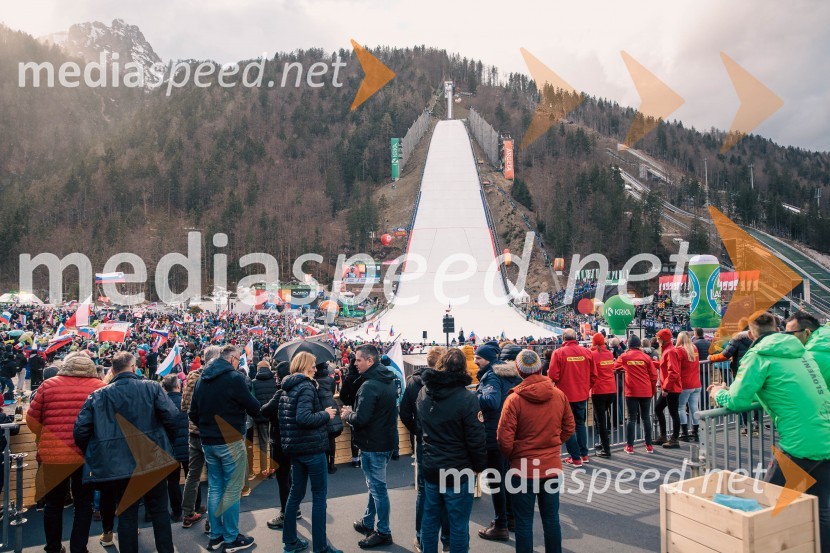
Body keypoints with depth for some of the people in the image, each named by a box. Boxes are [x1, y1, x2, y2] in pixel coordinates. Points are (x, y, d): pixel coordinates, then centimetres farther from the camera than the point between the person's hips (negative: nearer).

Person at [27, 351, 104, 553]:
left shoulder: (48, 385, -1)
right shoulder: (99, 387, -4)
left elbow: (32, 418, 5)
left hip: (53, 455, 2)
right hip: (87, 455, -1)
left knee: (53, 503, 18)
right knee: (83, 504, 11)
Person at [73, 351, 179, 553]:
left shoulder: (97, 396, 1)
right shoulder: (151, 387, -5)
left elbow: (80, 431, -2)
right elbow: (172, 416, -13)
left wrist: (92, 455, 15)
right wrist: (167, 442, 4)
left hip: (117, 465, 1)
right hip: (153, 461, -1)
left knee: (127, 515, 13)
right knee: (159, 510, 13)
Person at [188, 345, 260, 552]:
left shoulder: (202, 379, 6)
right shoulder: (235, 378, -16)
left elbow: (193, 413, 11)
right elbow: (254, 408, -11)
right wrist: (258, 411, 10)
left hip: (208, 442, 7)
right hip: (231, 442, -7)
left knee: (214, 488, 15)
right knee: (231, 490, 3)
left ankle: (215, 536, 24)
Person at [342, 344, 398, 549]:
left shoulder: (369, 385, -23)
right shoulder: (389, 380, 7)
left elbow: (361, 419, -27)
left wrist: (348, 415, -6)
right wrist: (354, 412, 8)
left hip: (373, 444, -9)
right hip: (387, 439, 9)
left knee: (377, 487, 3)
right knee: (375, 485, 21)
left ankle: (383, 532, 15)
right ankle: (367, 523, 35)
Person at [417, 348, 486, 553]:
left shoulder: (423, 392, 1)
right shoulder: (466, 398, -19)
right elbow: (476, 439, -16)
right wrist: (480, 465, -2)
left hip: (430, 468, 6)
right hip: (458, 471, -6)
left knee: (430, 520, 17)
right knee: (458, 525, 6)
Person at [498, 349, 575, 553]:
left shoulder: (514, 399, -18)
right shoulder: (559, 395, -5)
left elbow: (505, 439, -15)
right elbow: (569, 428, 7)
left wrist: (512, 457, 4)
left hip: (523, 468, -4)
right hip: (552, 466, 4)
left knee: (524, 521, 9)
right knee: (551, 518, 17)